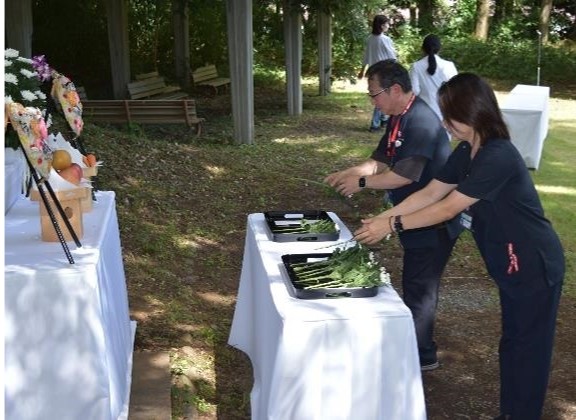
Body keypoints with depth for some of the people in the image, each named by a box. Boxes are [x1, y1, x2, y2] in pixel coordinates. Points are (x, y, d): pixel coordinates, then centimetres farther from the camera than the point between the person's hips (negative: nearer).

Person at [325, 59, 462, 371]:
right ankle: (416, 345, 35)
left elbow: (405, 175, -29)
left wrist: (361, 183, -19)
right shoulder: (397, 118, 7)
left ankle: (421, 356, 16)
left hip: (434, 222, -10)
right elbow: (381, 160, 13)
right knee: (417, 284, 20)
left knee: (419, 287, 1)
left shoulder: (421, 122, -25)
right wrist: (346, 174, -1)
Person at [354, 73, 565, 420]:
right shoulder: (466, 152, 2)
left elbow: (448, 208, -25)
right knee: (512, 343, 19)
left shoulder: (497, 157, -28)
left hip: (535, 267, -9)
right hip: (511, 265, 9)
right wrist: (382, 218, -3)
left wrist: (392, 225, -19)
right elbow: (430, 194, 5)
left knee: (528, 349, 6)